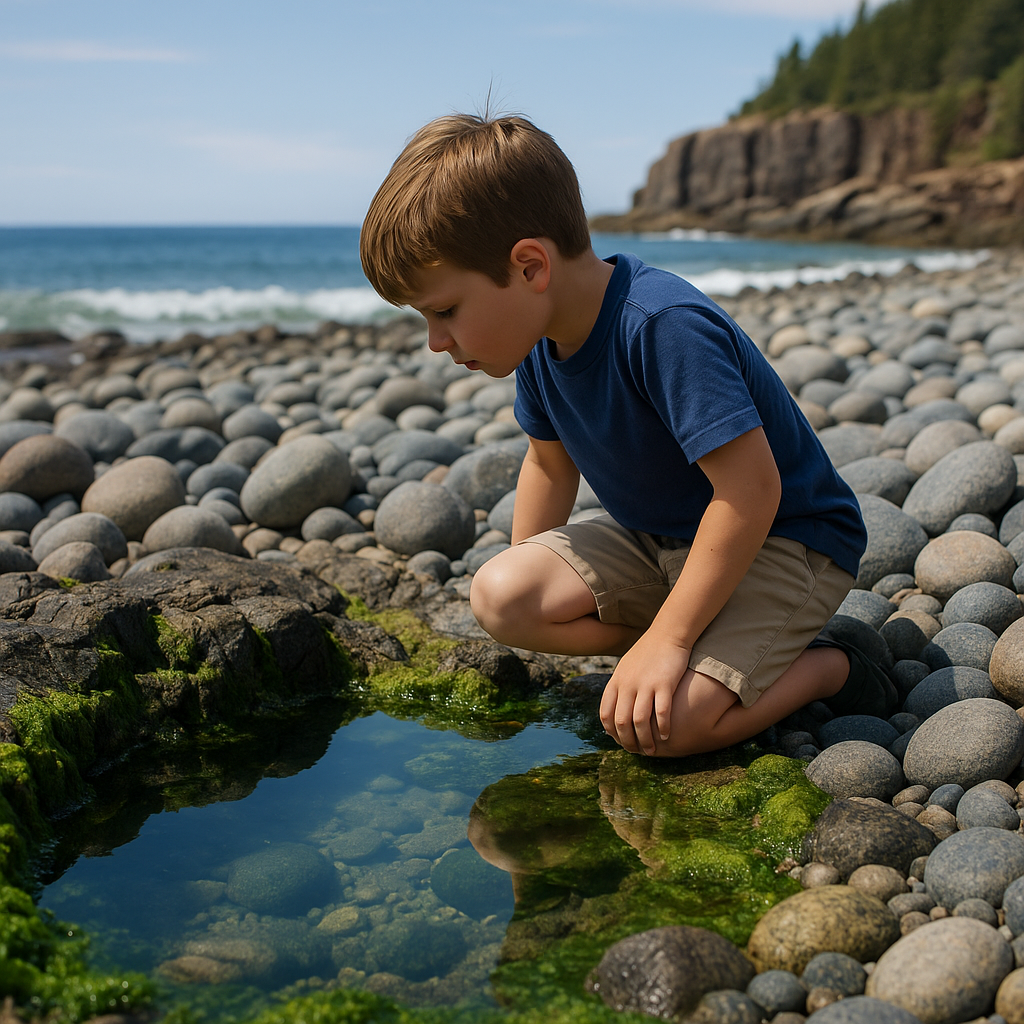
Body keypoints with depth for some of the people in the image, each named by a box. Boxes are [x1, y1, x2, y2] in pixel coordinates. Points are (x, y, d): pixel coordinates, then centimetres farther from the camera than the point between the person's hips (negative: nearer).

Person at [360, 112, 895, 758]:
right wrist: (534, 594, 14)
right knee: (497, 595, -13)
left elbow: (751, 491, -32)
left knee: (665, 723, -27)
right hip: (661, 540, 8)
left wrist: (668, 638, -29)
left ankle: (829, 668, -1)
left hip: (787, 543, -7)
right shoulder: (539, 339, -4)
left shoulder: (665, 328, -31)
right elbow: (551, 460, 13)